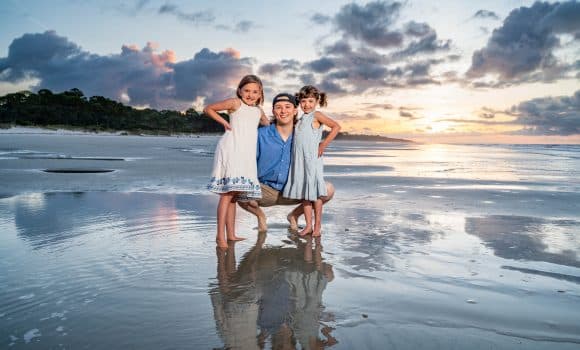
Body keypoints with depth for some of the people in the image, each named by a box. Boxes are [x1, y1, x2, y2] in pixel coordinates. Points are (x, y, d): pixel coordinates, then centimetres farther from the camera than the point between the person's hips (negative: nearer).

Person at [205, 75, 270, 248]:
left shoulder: (259, 111, 20)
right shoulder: (235, 103, 2)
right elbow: (208, 109, 5)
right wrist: (224, 122, -2)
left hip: (246, 154, 7)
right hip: (230, 150, -6)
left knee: (233, 194, 12)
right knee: (227, 192, -11)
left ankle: (231, 234, 18)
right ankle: (220, 235, -8)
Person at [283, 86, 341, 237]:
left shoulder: (316, 115, -4)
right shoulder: (301, 119, 17)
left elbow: (336, 127, -16)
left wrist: (323, 145, -14)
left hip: (312, 160, -7)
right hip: (299, 160, 7)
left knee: (315, 193, 0)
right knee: (303, 193, 8)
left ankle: (317, 226, 8)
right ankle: (308, 225, 15)